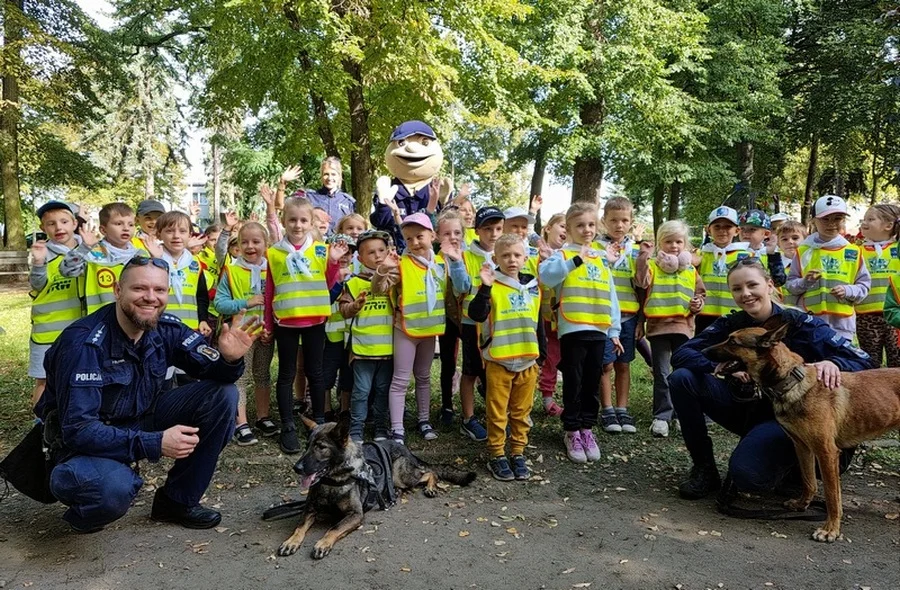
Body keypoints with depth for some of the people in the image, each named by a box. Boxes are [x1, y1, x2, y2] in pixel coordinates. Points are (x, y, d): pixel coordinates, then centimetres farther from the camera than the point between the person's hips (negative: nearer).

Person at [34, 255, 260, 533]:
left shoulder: (166, 329, -10)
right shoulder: (84, 343, -26)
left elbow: (214, 372, -5)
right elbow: (78, 429, -28)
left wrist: (229, 359, -29)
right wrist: (154, 444, -35)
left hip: (140, 420, 6)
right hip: (86, 441, -6)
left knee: (222, 395, -13)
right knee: (114, 488, -39)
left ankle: (178, 500, 2)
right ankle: (84, 512, 2)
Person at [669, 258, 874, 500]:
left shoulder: (799, 323, -12)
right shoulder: (730, 324, -3)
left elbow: (862, 361, -14)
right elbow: (680, 354, -10)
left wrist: (833, 363, -39)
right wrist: (720, 365, -30)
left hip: (783, 415, -4)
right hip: (743, 407, 4)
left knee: (747, 474, -31)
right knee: (682, 378, -19)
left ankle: (791, 462, 7)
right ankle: (704, 468, -5)